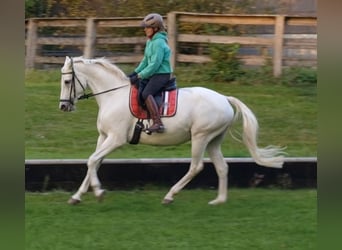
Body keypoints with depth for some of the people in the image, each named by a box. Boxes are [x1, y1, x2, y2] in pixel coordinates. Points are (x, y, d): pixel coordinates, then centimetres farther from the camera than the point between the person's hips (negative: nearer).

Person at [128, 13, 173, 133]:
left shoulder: (158, 43, -17)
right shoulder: (150, 42, 15)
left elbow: (154, 65, -21)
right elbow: (145, 61, 21)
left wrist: (139, 76, -19)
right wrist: (135, 73, 9)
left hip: (162, 75, -11)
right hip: (153, 75, 11)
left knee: (146, 93, -30)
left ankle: (158, 123, -40)